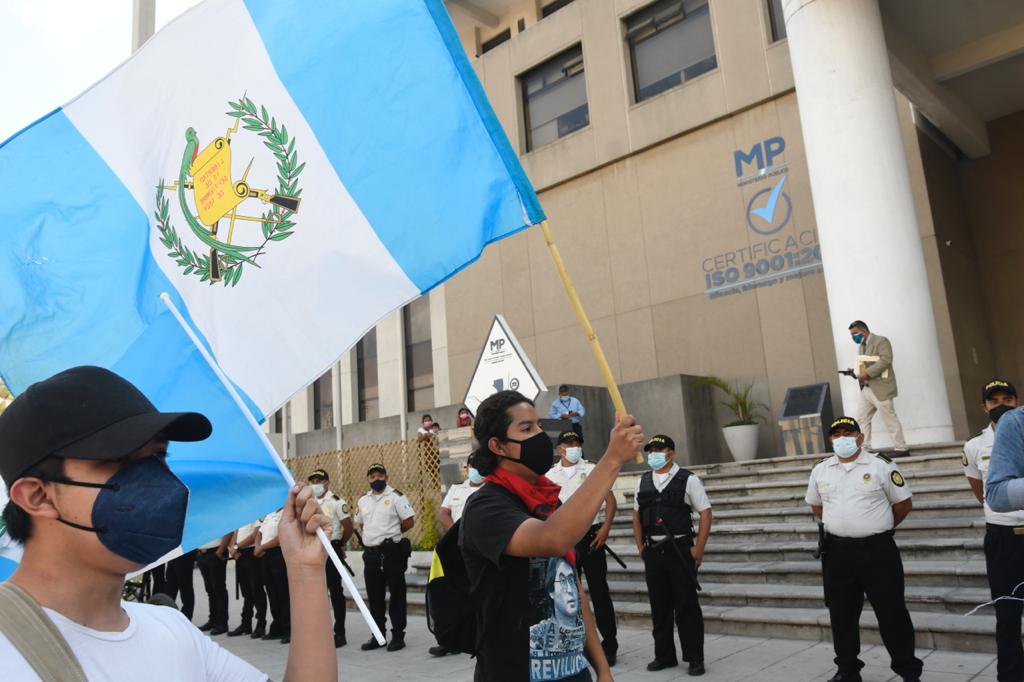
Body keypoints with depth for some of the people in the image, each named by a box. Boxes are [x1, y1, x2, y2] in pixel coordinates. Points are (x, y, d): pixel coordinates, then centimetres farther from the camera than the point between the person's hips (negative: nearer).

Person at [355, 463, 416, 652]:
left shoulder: (396, 496, -6)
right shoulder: (363, 500, 12)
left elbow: (409, 521, -7)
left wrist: (390, 534, 1)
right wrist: (375, 535, 10)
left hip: (392, 552, -6)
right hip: (370, 553, 6)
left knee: (396, 595, 1)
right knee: (374, 597, 12)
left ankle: (398, 636, 9)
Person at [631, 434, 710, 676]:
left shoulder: (688, 480, -4)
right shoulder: (643, 482, 10)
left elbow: (705, 513, -5)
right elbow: (636, 515, 16)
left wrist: (699, 548, -11)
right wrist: (640, 546, 9)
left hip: (680, 549, -4)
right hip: (652, 551, 4)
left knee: (686, 606, 1)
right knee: (659, 606, 12)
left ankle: (695, 658, 13)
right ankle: (664, 655, 24)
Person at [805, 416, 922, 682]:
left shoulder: (881, 465, -4)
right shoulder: (820, 470, 7)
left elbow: (903, 503, 3)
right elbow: (816, 505, 20)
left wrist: (879, 527, 9)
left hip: (877, 550, -3)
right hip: (837, 552, 4)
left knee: (892, 613, 4)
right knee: (842, 615, 12)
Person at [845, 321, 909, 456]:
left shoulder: (881, 341, -8)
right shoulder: (862, 346, 18)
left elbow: (886, 360, -22)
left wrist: (867, 372, -26)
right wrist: (855, 372, 4)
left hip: (880, 389, -9)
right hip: (866, 390, 9)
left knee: (890, 420, -3)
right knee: (861, 419, 6)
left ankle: (901, 449, 6)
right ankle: (865, 449, 11)